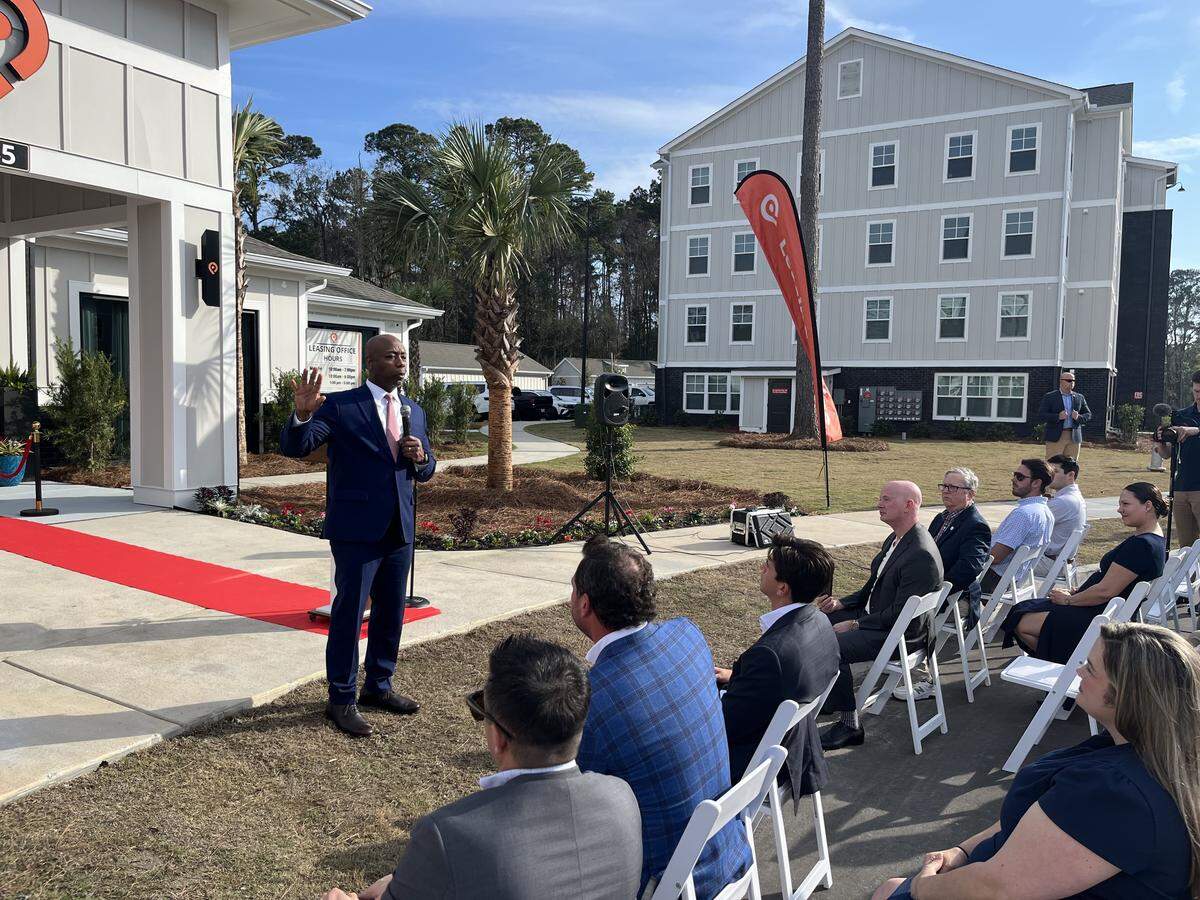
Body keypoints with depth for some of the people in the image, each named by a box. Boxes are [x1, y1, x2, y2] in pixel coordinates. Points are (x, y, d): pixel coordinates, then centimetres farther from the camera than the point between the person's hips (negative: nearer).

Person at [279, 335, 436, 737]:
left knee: (392, 613, 14)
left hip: (399, 530, 6)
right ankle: (341, 699, 13)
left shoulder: (414, 411, 12)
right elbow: (293, 447, -12)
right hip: (357, 530, -6)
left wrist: (421, 457, -5)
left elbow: (426, 470, 19)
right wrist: (302, 414, -33)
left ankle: (378, 686, 31)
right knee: (349, 613, 0)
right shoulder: (340, 406, -7)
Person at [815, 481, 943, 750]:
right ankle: (827, 696, 20)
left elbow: (901, 614, -25)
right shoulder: (894, 539, 7)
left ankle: (850, 725, -8)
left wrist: (855, 624, -19)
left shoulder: (921, 554, -25)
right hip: (874, 614, 10)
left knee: (831, 647, -25)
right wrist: (841, 604, 3)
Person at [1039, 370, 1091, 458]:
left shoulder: (1080, 398, 14)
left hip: (1074, 437, 3)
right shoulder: (1049, 397, 2)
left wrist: (1079, 417, -9)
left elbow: (1088, 415, 13)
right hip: (1055, 437, -3)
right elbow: (1041, 415, -5)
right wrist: (1058, 417, -19)